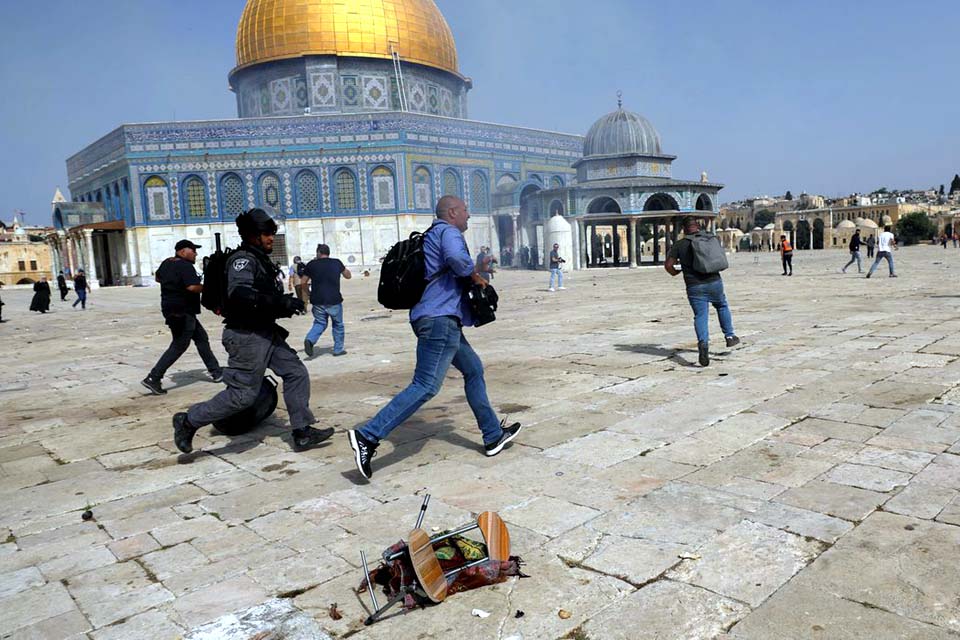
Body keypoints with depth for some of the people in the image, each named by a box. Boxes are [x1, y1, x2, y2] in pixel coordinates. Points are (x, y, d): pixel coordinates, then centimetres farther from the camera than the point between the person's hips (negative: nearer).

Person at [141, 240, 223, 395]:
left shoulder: (167, 263, 11)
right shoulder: (186, 266, -18)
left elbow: (157, 277, 28)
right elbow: (193, 287, -30)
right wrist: (206, 287, -12)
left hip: (170, 309, 10)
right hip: (182, 313, -10)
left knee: (201, 338, 16)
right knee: (179, 346, -3)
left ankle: (215, 372, 22)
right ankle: (153, 378, -3)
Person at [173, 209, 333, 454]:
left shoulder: (260, 259, 17)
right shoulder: (243, 259, -14)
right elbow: (239, 293, -32)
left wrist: (285, 305, 6)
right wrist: (281, 302, -32)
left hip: (266, 332, 10)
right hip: (247, 335, -10)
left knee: (297, 373, 4)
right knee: (243, 393, -5)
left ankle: (302, 433, 9)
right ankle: (188, 421, 12)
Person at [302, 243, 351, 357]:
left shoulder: (312, 264, 1)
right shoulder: (337, 263, 3)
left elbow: (304, 283, 5)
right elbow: (348, 276, 18)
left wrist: (308, 288, 25)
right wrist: (344, 268, 35)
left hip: (318, 301, 1)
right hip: (334, 301, -1)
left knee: (320, 323, 16)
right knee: (338, 325, 16)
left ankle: (309, 340, -9)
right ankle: (338, 349, 19)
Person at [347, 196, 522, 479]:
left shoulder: (433, 235, 24)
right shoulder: (447, 230, -5)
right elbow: (456, 257, -27)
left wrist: (475, 273, 19)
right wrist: (474, 275, -8)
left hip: (440, 319, 11)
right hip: (440, 318, -11)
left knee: (474, 370, 17)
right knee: (426, 385, -14)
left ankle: (493, 436, 24)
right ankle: (368, 435, -17)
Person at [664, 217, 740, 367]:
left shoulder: (679, 244, -2)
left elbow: (668, 265, -6)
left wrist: (674, 272, 15)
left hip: (694, 287, -2)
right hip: (714, 282, 2)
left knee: (700, 316, 0)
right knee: (722, 306, 27)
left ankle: (703, 343, -23)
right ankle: (730, 336, 28)